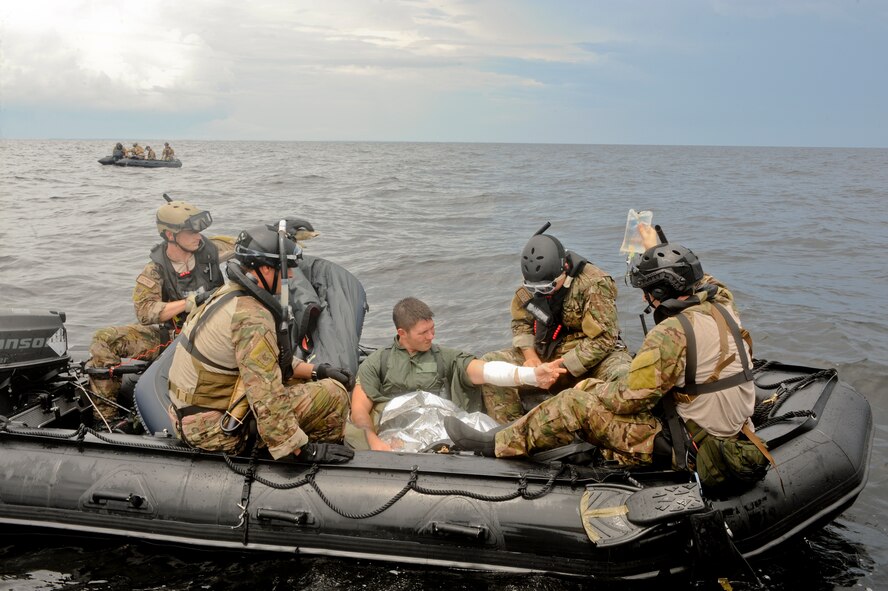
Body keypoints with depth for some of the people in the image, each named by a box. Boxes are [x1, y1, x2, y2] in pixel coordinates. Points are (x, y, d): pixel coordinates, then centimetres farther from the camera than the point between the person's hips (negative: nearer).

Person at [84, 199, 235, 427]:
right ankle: (105, 415, -9)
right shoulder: (155, 269, -4)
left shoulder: (208, 249, -2)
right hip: (166, 336, 2)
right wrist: (191, 301, -23)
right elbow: (144, 311, -16)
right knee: (104, 339, -11)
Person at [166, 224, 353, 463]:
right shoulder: (253, 318, -25)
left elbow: (269, 360, 17)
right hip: (215, 428, -10)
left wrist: (316, 371, 9)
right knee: (333, 395, -12)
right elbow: (267, 400, -27)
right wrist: (307, 450, -21)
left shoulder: (230, 295, 6)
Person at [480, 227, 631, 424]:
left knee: (623, 376, -37)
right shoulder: (530, 285, -2)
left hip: (592, 358, -5)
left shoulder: (594, 284, -20)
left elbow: (602, 340, -21)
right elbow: (521, 321, 10)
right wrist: (530, 356, -9)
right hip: (545, 354, 5)